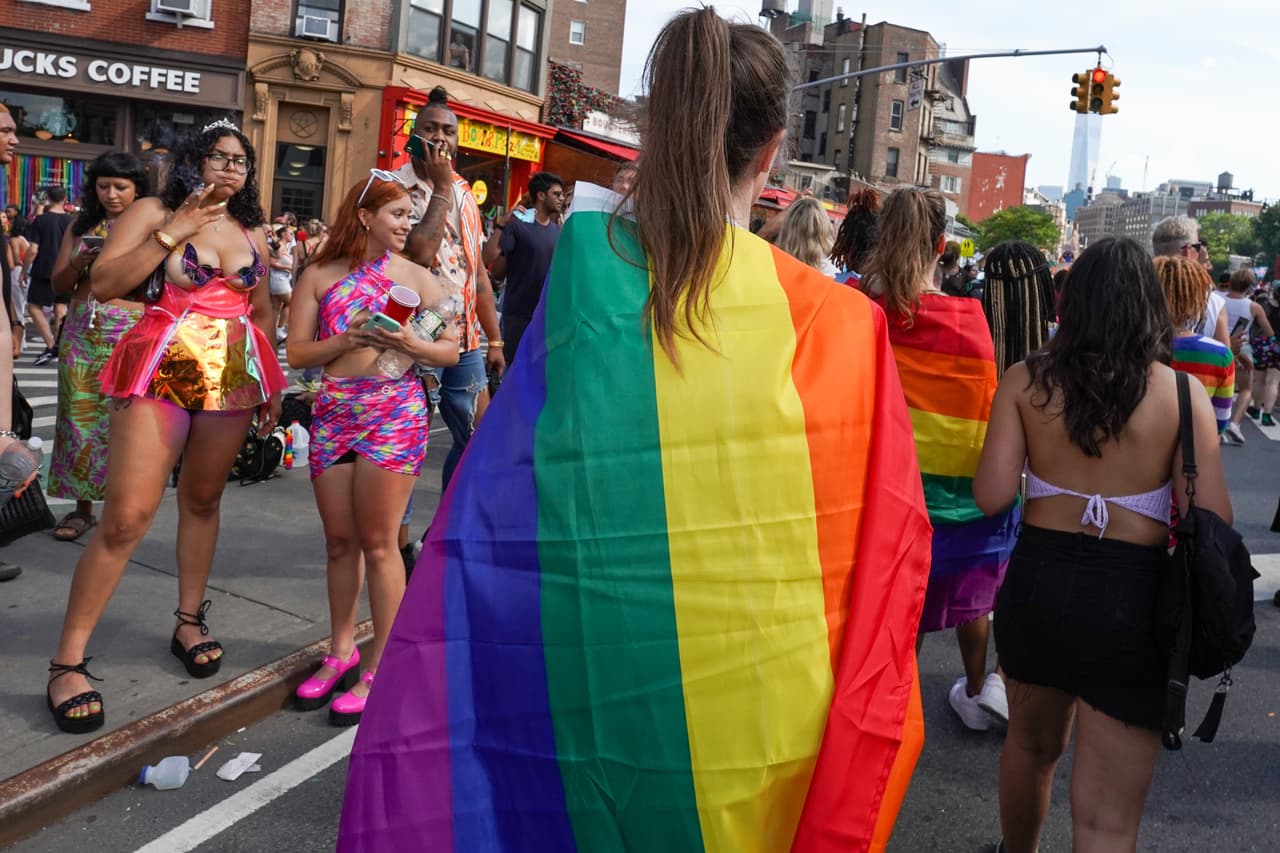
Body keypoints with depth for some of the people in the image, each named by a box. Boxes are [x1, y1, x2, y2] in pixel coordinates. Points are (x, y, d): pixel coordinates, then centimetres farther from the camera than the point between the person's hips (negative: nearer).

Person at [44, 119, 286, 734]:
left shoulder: (253, 233, 15)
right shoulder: (153, 213, 1)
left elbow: (261, 311, 20)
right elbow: (103, 284, -9)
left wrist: (272, 385, 16)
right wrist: (173, 232, -13)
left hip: (233, 377, 5)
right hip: (161, 372, -4)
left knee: (202, 501, 11)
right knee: (126, 517, -9)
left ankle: (189, 621, 27)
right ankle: (68, 660, 0)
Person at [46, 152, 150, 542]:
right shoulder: (81, 226, 12)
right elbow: (58, 285, 12)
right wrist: (79, 263, -7)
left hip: (128, 334, -4)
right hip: (80, 332, 4)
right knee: (79, 416, 3)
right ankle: (82, 506, 11)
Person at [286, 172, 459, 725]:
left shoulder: (417, 277, 5)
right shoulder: (320, 275, 8)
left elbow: (451, 350, 4)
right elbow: (297, 353, 3)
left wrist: (411, 344, -15)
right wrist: (346, 339, -13)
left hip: (393, 413, -3)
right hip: (333, 411, 3)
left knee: (378, 543, -2)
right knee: (339, 541, 10)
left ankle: (379, 668, 6)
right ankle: (341, 651, 25)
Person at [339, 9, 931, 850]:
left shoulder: (581, 287, -10)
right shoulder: (836, 326, -12)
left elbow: (485, 546, -6)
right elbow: (883, 557, -8)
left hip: (592, 695, 1)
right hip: (761, 712, 0)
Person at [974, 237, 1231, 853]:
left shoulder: (1025, 381, -5)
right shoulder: (1182, 394, -8)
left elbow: (992, 497, -9)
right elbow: (1212, 522, -10)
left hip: (1038, 579, 3)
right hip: (1134, 596, -2)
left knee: (1030, 744, 29)